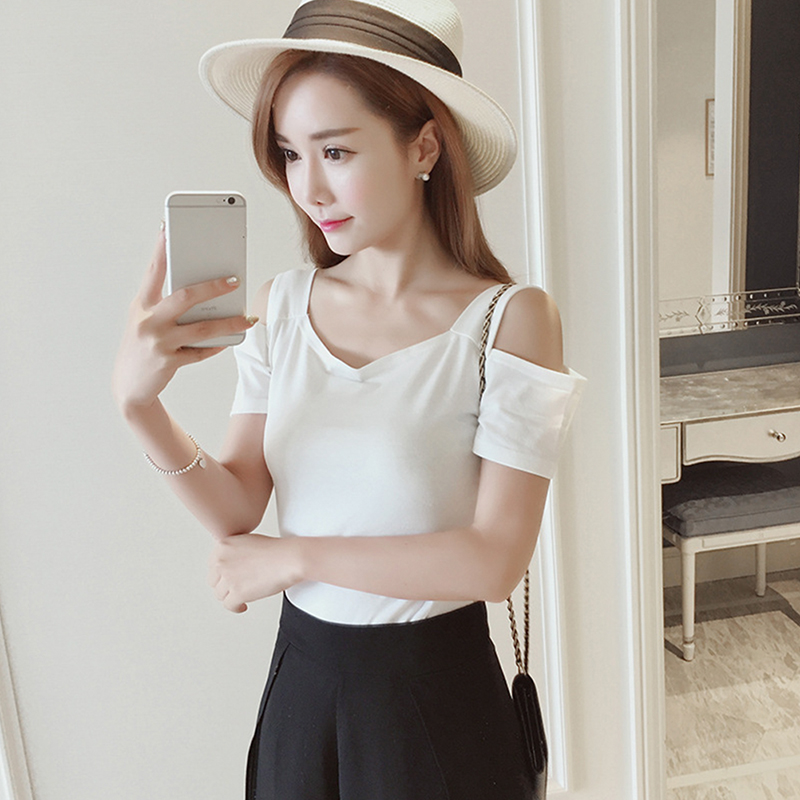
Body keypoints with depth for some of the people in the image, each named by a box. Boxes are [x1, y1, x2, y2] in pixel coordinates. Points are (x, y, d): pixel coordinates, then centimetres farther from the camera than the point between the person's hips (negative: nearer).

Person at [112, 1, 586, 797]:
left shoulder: (510, 318, -17)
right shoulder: (282, 303, -4)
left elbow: (494, 559, -21)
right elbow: (238, 511, -7)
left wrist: (295, 555, -15)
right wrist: (140, 403, -24)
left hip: (437, 689, -3)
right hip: (301, 677, 4)